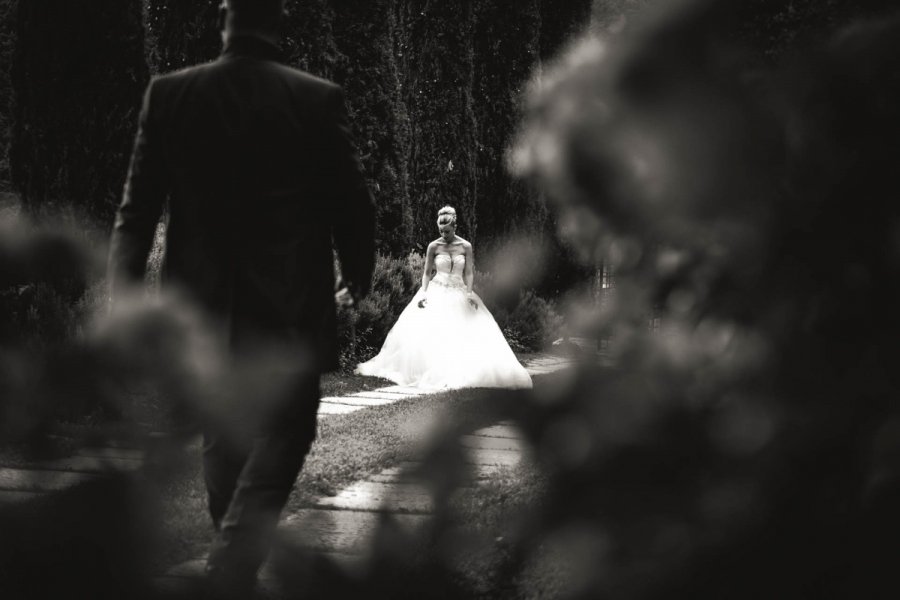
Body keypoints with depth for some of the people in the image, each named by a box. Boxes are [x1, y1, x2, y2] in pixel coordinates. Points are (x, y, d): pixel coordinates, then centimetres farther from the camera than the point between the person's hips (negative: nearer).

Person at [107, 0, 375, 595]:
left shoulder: (169, 94, -2)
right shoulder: (319, 99, -7)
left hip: (203, 309, 3)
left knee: (224, 439, 19)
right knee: (283, 434, 4)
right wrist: (357, 276, 15)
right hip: (291, 307, -3)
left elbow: (138, 207, -3)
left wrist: (121, 299, 1)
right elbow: (354, 203, -2)